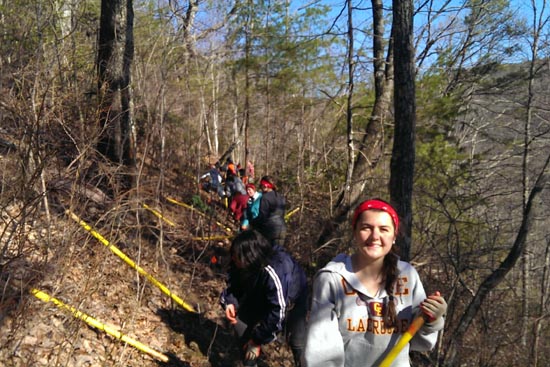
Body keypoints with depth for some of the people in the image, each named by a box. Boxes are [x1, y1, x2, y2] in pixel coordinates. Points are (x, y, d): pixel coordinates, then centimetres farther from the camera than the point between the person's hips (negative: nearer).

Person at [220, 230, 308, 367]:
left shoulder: (275, 276, -45)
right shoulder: (243, 265, -25)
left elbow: (277, 313, -37)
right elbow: (234, 283, -6)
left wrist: (257, 339, -26)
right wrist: (229, 302, -27)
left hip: (292, 301, -6)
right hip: (262, 297, 6)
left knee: (296, 341, -17)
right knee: (239, 318, 1)